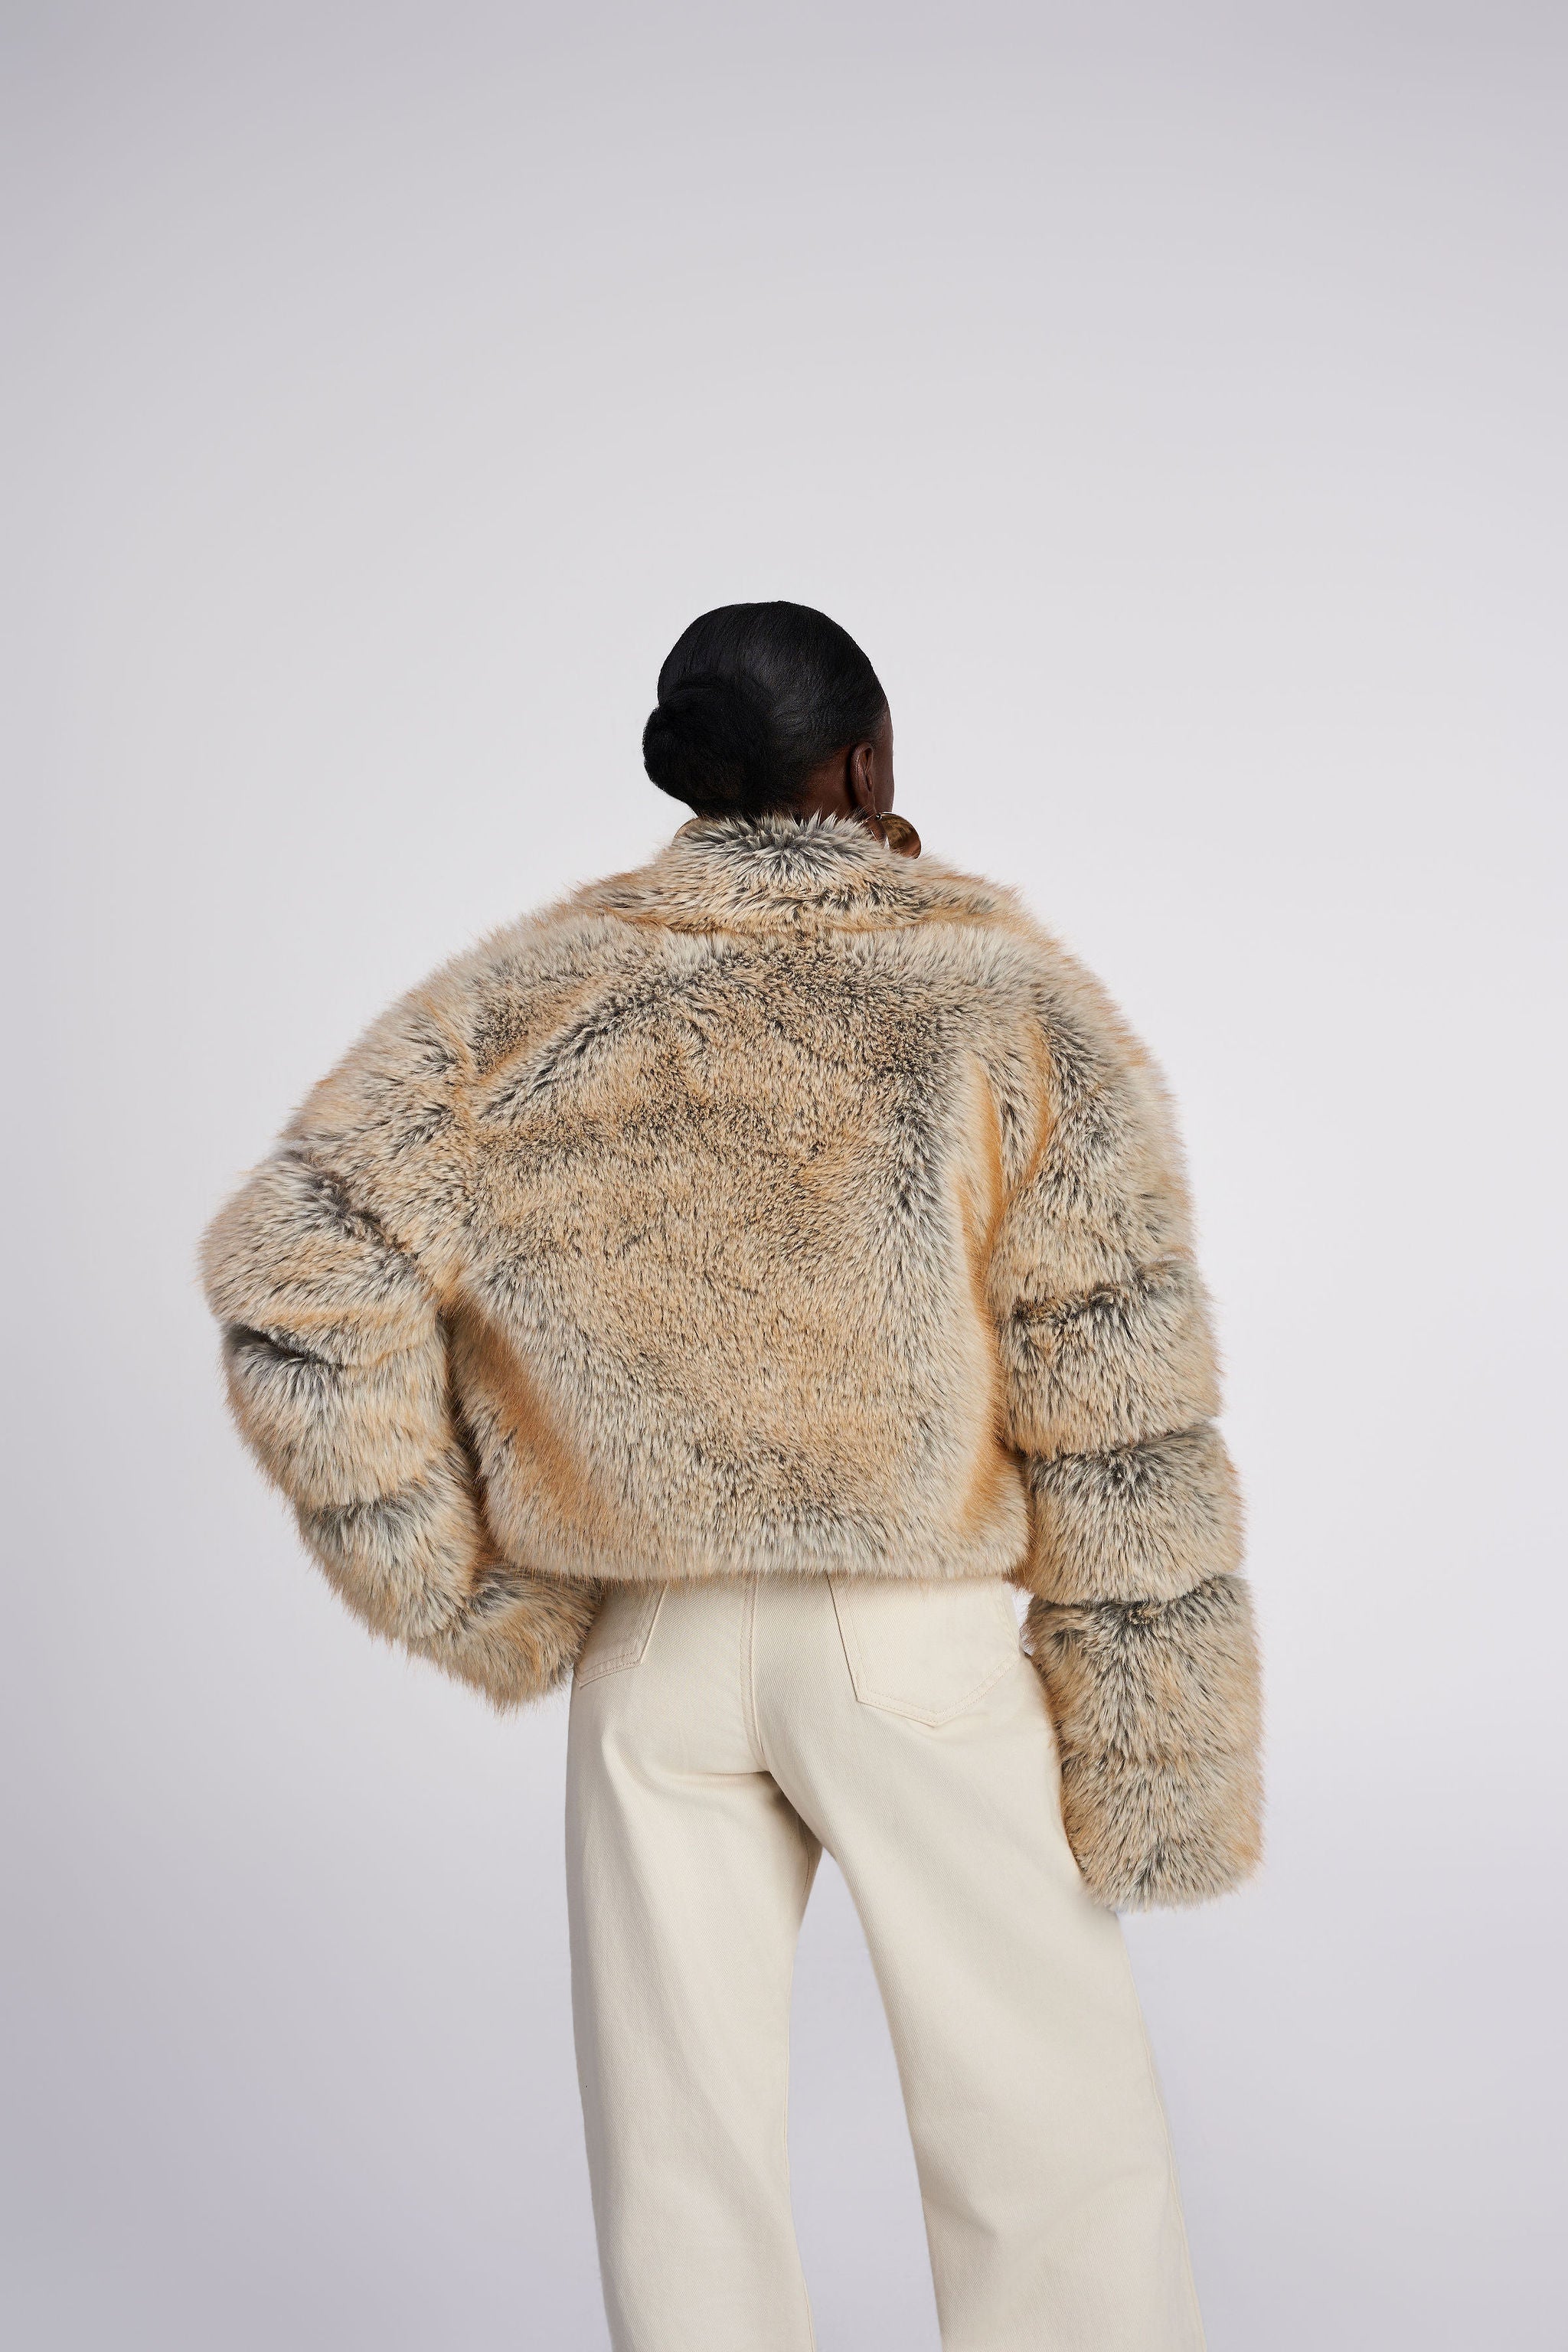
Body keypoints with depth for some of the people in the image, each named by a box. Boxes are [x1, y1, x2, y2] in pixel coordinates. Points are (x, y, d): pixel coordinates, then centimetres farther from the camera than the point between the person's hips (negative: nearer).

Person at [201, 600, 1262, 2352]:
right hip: (923, 1637, -2)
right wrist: (1156, 1763, -3)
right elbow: (1117, 1411, -9)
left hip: (651, 1640, 3)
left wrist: (464, 1592, -3)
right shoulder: (1008, 994, -7)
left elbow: (296, 1263, -7)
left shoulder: (539, 993, -1)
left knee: (682, 2139, 13)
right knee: (1042, 2136, 11)